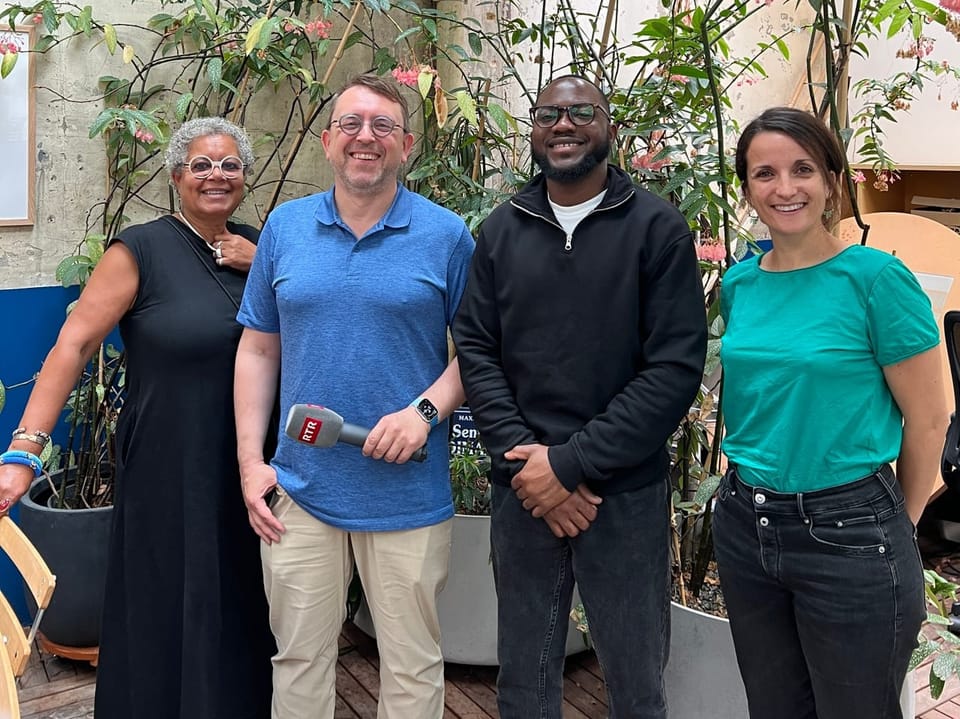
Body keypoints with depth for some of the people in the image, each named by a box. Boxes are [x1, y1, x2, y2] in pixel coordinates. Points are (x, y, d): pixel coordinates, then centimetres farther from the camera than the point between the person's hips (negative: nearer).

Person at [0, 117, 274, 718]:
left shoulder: (257, 247, 8)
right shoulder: (141, 250, -7)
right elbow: (73, 344, -14)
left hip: (248, 471, 5)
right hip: (167, 473, -4)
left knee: (242, 615, 15)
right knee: (164, 621, 6)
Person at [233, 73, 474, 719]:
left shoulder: (446, 235, -2)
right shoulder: (285, 226, 5)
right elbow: (258, 350, 9)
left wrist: (426, 411, -17)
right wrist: (251, 461, 2)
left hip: (407, 492, -2)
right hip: (299, 491, 3)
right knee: (299, 658, 16)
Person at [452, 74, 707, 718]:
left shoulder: (657, 228, -3)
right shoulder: (502, 230, 8)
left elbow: (676, 367, -10)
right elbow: (475, 350, 3)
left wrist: (571, 464, -14)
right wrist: (526, 458, -10)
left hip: (626, 494, -2)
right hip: (522, 493, 3)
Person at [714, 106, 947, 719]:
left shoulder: (875, 277, -13)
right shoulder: (739, 284, 4)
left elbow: (928, 420, -8)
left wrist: (899, 526, 1)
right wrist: (749, 493, 13)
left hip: (847, 534, -5)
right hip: (745, 525, 5)